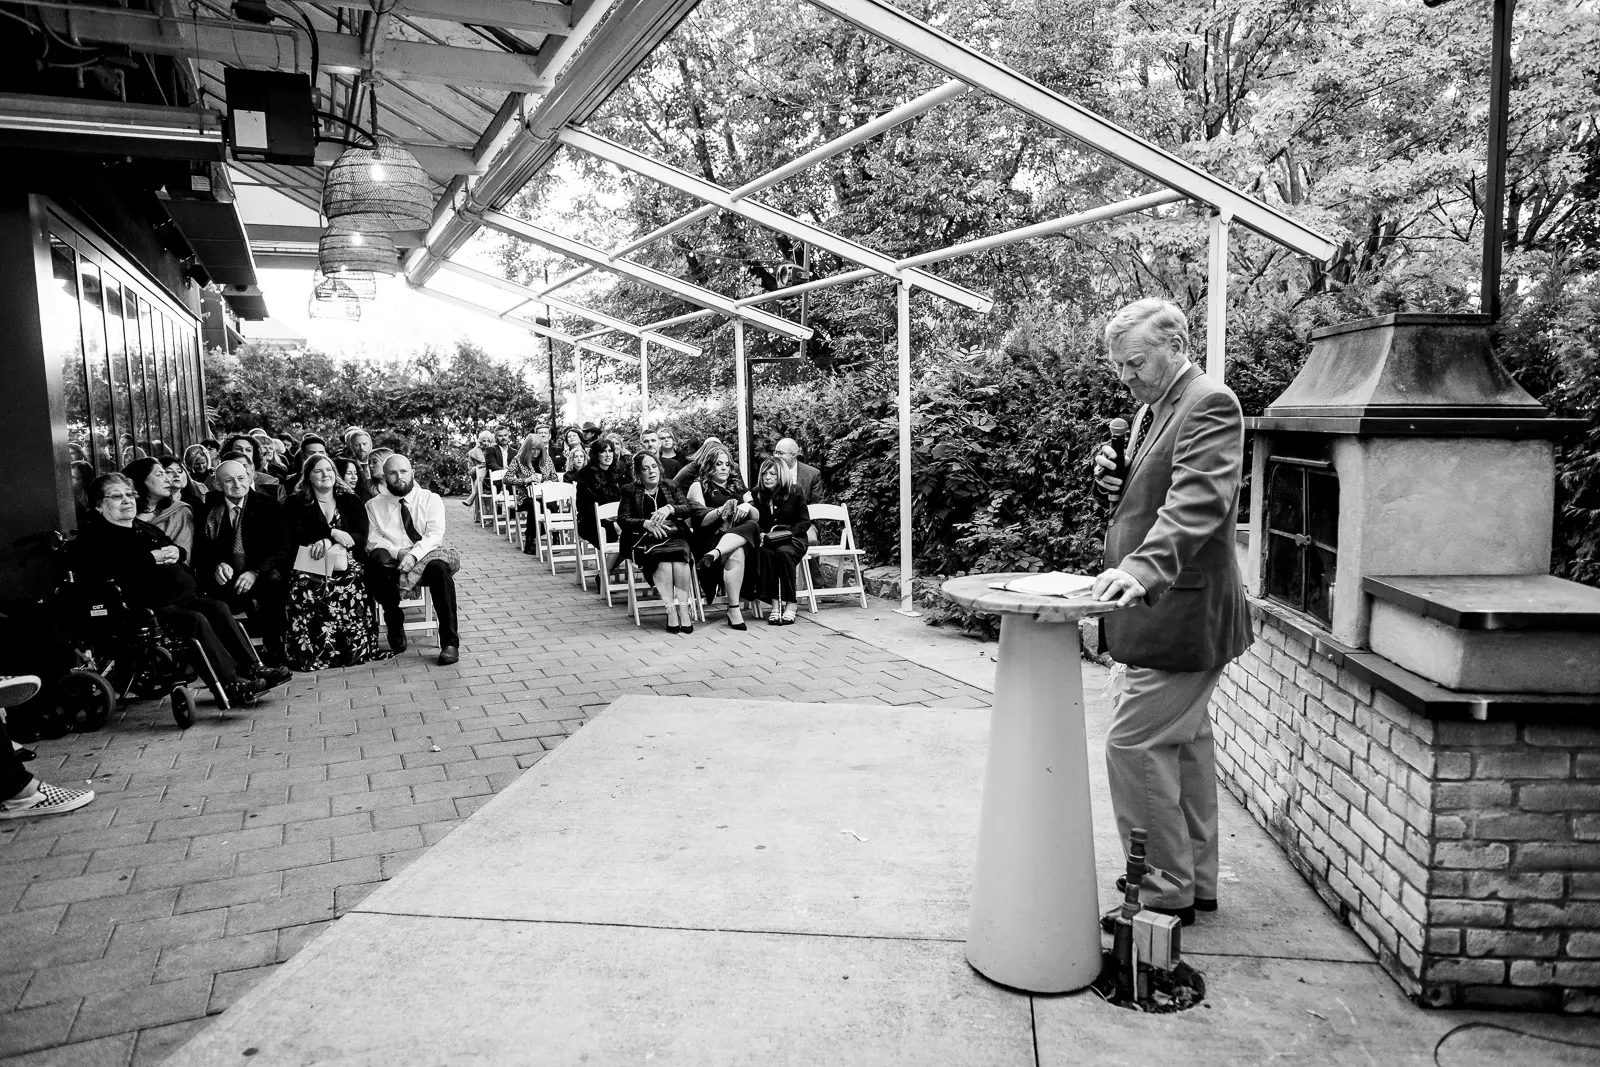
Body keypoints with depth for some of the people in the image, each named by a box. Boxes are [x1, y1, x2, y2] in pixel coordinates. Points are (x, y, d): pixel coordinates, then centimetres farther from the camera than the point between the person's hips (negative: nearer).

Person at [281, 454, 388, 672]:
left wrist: (327, 542, -12)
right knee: (304, 589, -34)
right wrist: (333, 533, -12)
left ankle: (354, 651, -19)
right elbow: (296, 537, 1)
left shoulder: (352, 501, 17)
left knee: (350, 588, -34)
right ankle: (310, 653, -19)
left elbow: (361, 537, 4)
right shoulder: (295, 504, 15)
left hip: (347, 563, 0)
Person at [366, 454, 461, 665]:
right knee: (378, 560, -35)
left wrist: (413, 555, -22)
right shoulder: (373, 505, 14)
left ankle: (450, 643, -31)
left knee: (440, 568, -36)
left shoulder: (430, 499, 10)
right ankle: (395, 624, -13)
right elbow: (372, 539, 2)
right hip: (391, 560, 1)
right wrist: (397, 552, -17)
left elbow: (434, 534, -4)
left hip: (425, 556, -1)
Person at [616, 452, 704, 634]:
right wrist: (646, 523, -15)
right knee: (663, 558, -34)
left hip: (675, 536, 1)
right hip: (645, 541, -1)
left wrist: (670, 508, -15)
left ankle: (683, 608, -36)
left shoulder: (670, 487, 19)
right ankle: (671, 609, -38)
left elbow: (688, 508, 6)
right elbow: (622, 519, 3)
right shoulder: (631, 492, 15)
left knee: (679, 553, -33)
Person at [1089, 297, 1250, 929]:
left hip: (1179, 615, -10)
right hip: (1159, 611, 10)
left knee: (1133, 745, -8)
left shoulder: (1210, 404, -14)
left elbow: (1197, 502, -28)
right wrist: (1116, 483, 2)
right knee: (1185, 742, 16)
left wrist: (1142, 567, -41)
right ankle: (1195, 881, 29)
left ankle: (1165, 893, 6)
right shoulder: (1152, 410, 16)